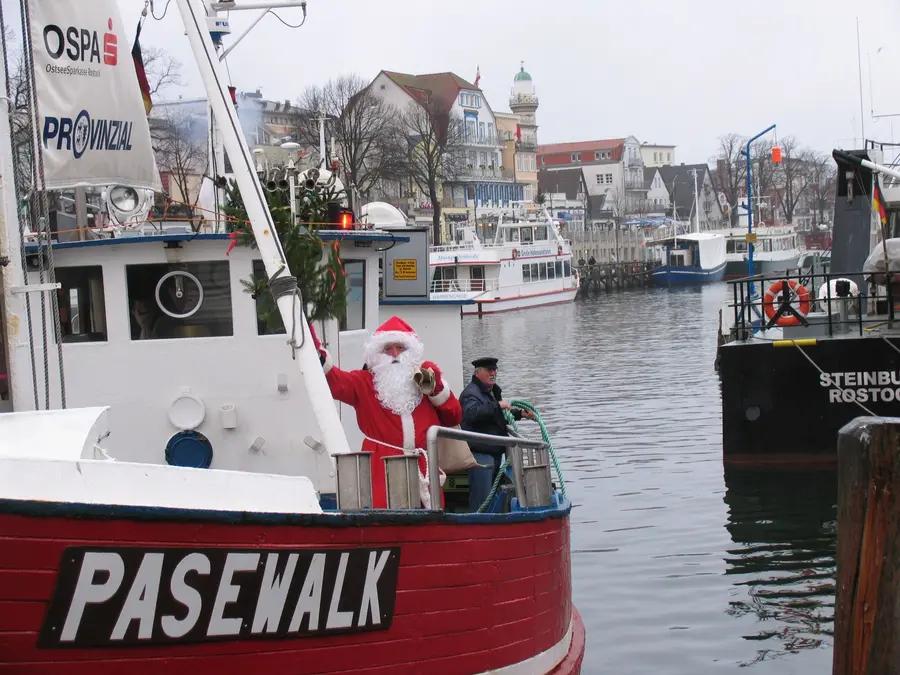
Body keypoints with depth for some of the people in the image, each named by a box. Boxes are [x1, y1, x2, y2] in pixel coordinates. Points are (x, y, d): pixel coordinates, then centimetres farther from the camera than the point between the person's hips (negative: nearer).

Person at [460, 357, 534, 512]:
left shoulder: (493, 392, 20)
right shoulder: (471, 393, -13)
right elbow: (471, 413, -35)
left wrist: (520, 413, 23)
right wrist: (497, 405, -29)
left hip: (495, 452, 10)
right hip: (480, 454, -10)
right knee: (481, 500, -12)